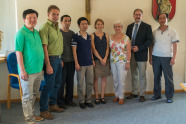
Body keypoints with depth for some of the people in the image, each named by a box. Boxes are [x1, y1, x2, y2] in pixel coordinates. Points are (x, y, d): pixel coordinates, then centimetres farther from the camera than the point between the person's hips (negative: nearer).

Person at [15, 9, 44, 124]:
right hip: (28, 71, -7)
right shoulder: (21, 33, -11)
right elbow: (18, 52, -14)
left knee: (34, 94, 18)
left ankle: (31, 114, 33)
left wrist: (42, 66, 15)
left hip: (38, 70, 7)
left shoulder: (37, 32, 11)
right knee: (28, 96, 4)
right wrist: (22, 70, -18)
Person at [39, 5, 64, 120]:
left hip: (58, 59, 9)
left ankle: (52, 105, 31)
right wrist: (48, 65, -21)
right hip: (51, 59, -9)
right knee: (48, 85, -3)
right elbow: (44, 48, -19)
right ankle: (44, 110, 9)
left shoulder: (57, 27, 13)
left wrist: (60, 59, 17)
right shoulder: (45, 27, -14)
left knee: (57, 83, 16)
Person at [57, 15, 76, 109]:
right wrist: (60, 60, -11)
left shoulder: (72, 33, 13)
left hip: (71, 61, 5)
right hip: (62, 61, -5)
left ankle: (69, 99, 23)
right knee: (62, 81, 0)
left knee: (70, 81, 10)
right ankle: (60, 101, 12)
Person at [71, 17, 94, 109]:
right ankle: (81, 101, 14)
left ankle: (88, 100, 20)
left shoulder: (89, 37, 12)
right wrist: (76, 63, -11)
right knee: (80, 83, 3)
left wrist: (92, 60, 11)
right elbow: (74, 51, -6)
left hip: (89, 63, 5)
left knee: (90, 83, 8)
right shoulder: (76, 37, -4)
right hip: (81, 64, -5)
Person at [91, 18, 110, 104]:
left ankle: (102, 97, 15)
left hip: (105, 59, 3)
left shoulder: (106, 35, 10)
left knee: (104, 78, 6)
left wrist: (105, 59, -7)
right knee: (96, 78, 0)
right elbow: (93, 49, -6)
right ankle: (97, 97, 10)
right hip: (96, 59, -3)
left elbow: (107, 48, 6)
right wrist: (100, 59, -11)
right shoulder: (92, 35, 0)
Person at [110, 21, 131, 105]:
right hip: (113, 62, 4)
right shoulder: (110, 37, 6)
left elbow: (128, 51, -6)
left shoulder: (126, 38, -4)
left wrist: (128, 62, -12)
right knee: (115, 80, 10)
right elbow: (109, 50, 9)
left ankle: (121, 97, 9)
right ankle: (117, 95, 23)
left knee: (121, 80, -3)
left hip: (122, 61, -3)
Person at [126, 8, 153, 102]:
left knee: (142, 76, 2)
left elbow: (149, 40, -8)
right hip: (131, 54, 5)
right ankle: (134, 93, 23)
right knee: (134, 75, 12)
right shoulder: (129, 27, 12)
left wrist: (139, 48, -16)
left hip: (141, 54, -4)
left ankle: (142, 95, 13)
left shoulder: (147, 27, -2)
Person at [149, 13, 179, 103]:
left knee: (168, 78, 0)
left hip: (167, 57, -2)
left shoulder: (172, 32, 3)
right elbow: (151, 45, 12)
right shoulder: (154, 32, 9)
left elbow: (175, 46, -1)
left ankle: (169, 97, 10)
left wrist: (173, 58, -10)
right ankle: (157, 95, 19)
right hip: (155, 57, 3)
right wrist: (150, 57, 7)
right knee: (156, 77, 7)